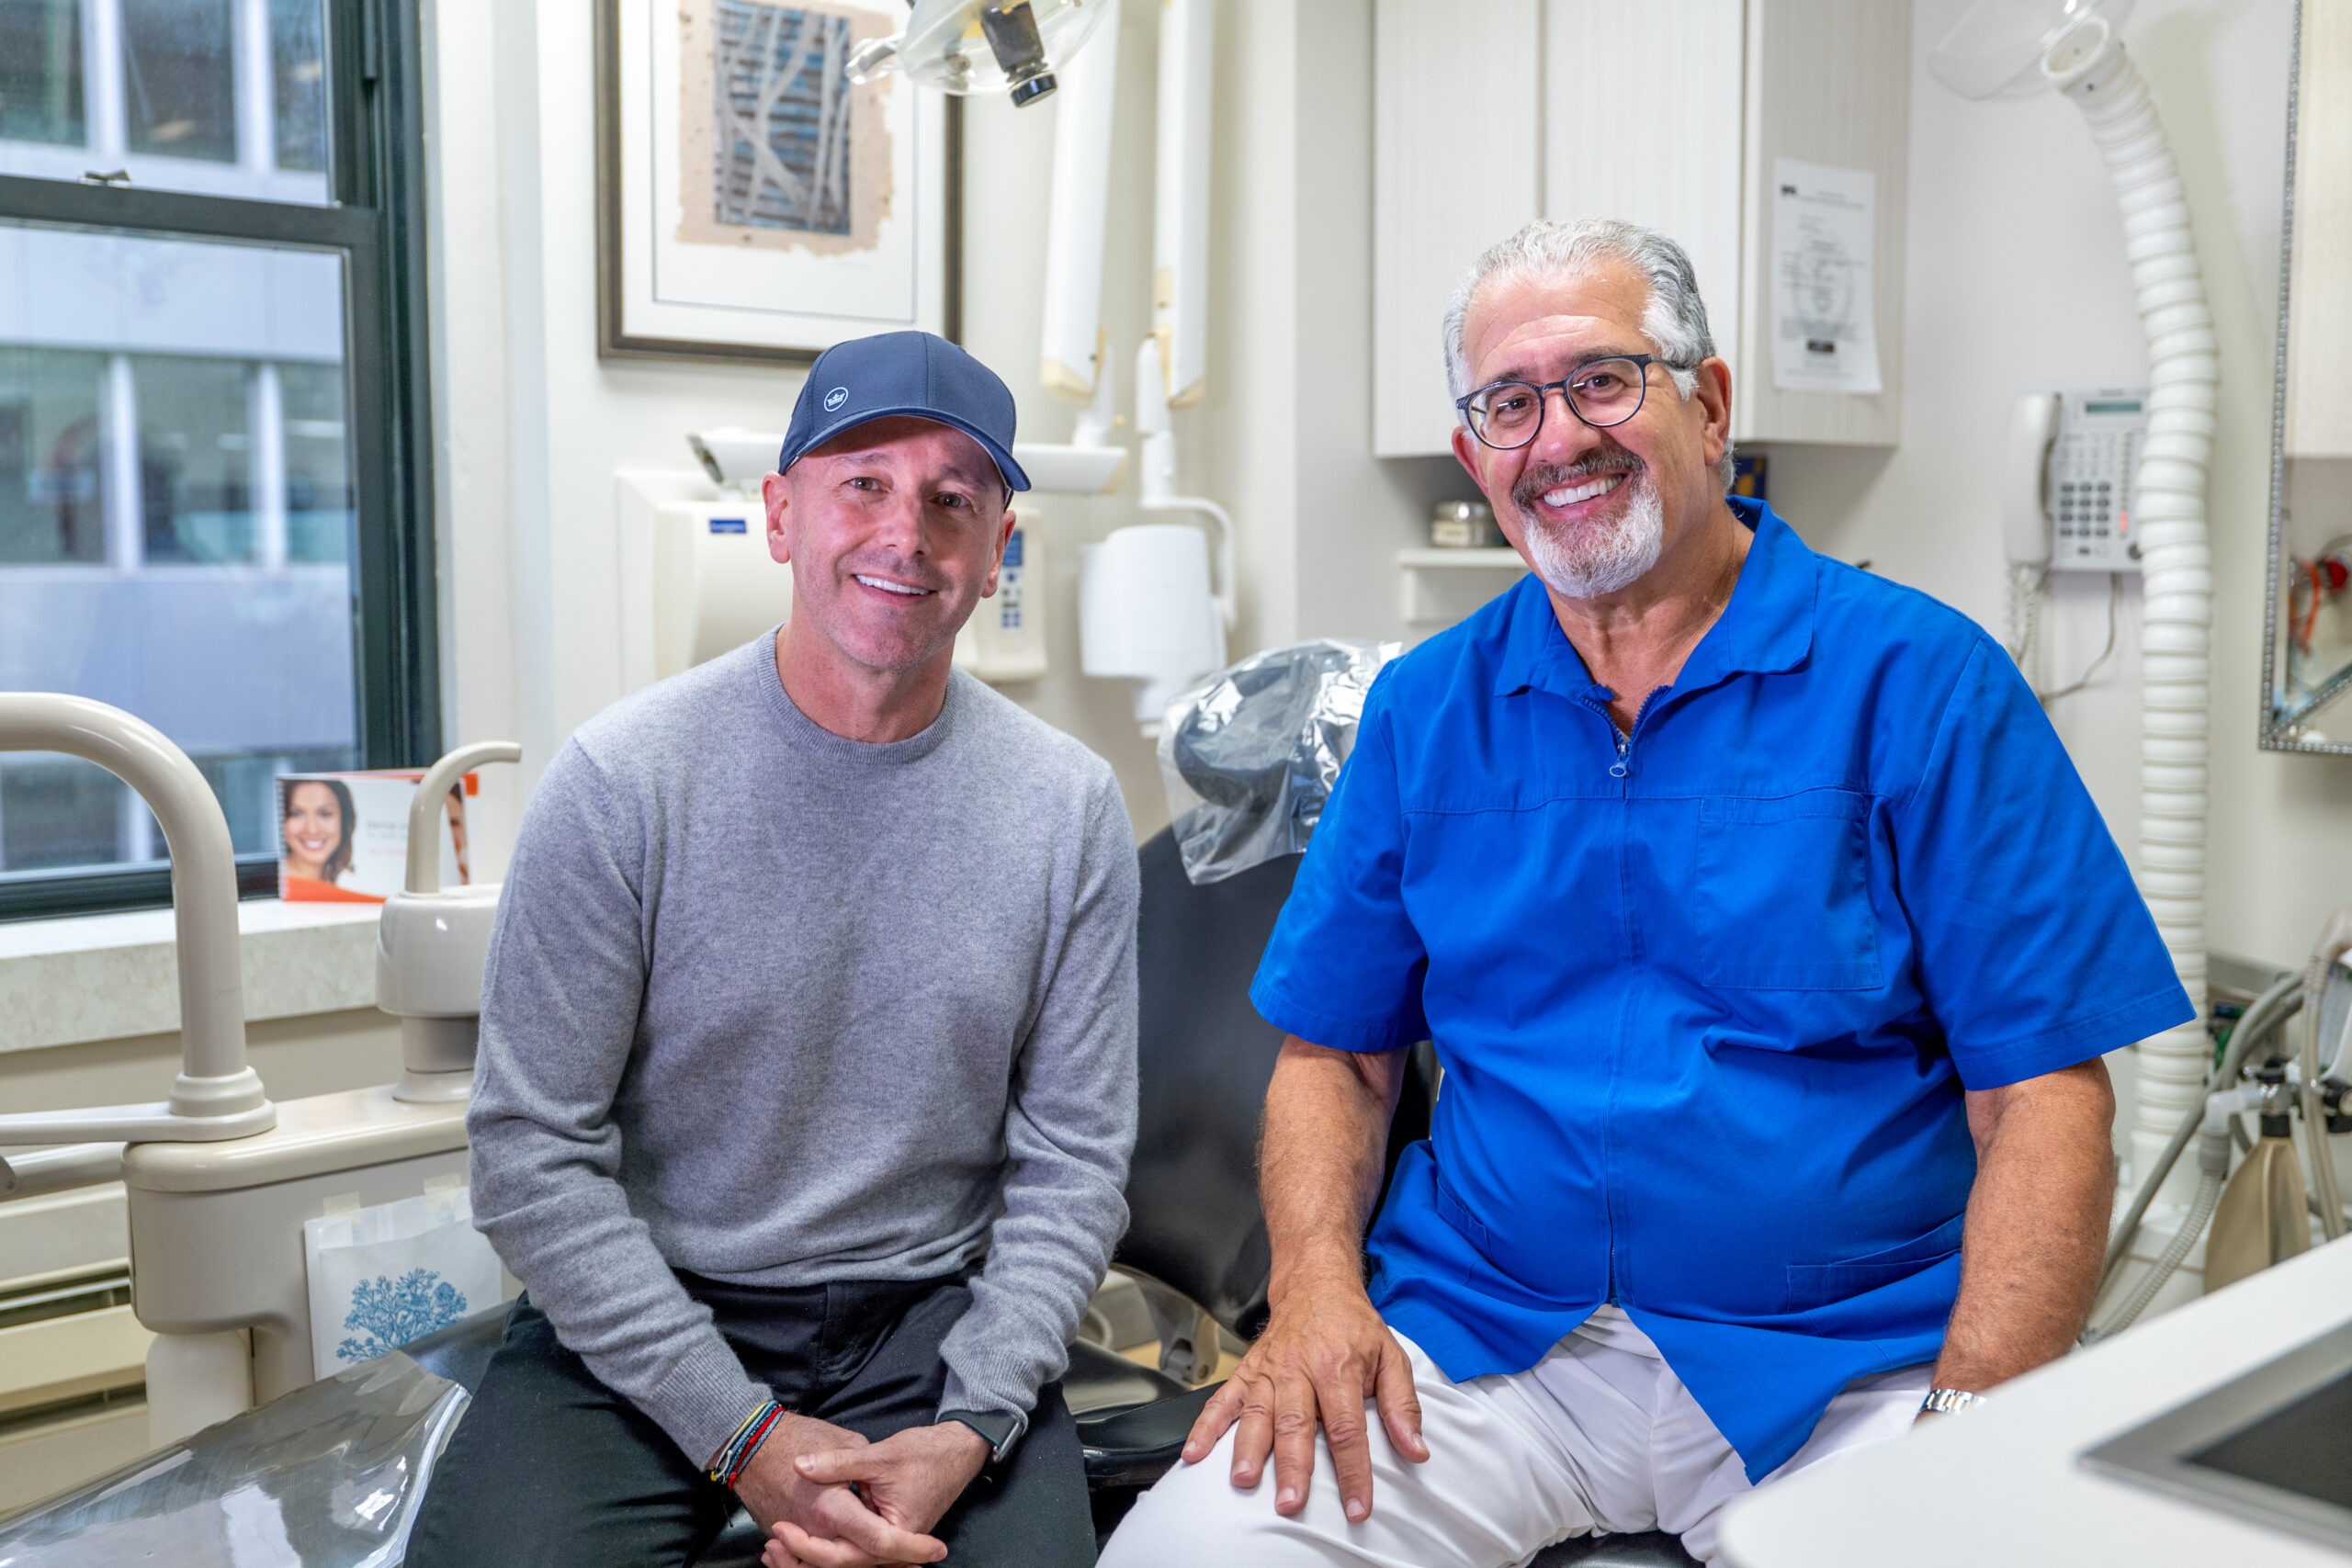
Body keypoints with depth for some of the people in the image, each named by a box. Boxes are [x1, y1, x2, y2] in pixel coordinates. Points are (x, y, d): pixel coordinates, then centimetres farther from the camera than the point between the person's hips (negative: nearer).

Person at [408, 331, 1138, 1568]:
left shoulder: (1070, 809, -1)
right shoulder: (625, 780, -8)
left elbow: (1072, 1168, 1)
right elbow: (532, 1153, -8)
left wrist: (971, 1428, -14)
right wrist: (740, 1433, -15)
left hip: (933, 1318, 1)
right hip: (643, 1319, -1)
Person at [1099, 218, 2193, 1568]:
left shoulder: (1918, 680, -3)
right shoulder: (1425, 709, 8)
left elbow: (2043, 1095, -6)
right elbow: (1335, 1054, 11)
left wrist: (1973, 1432, -18)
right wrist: (1317, 1289, -7)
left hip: (1845, 1365, -1)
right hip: (1478, 1342, 2)